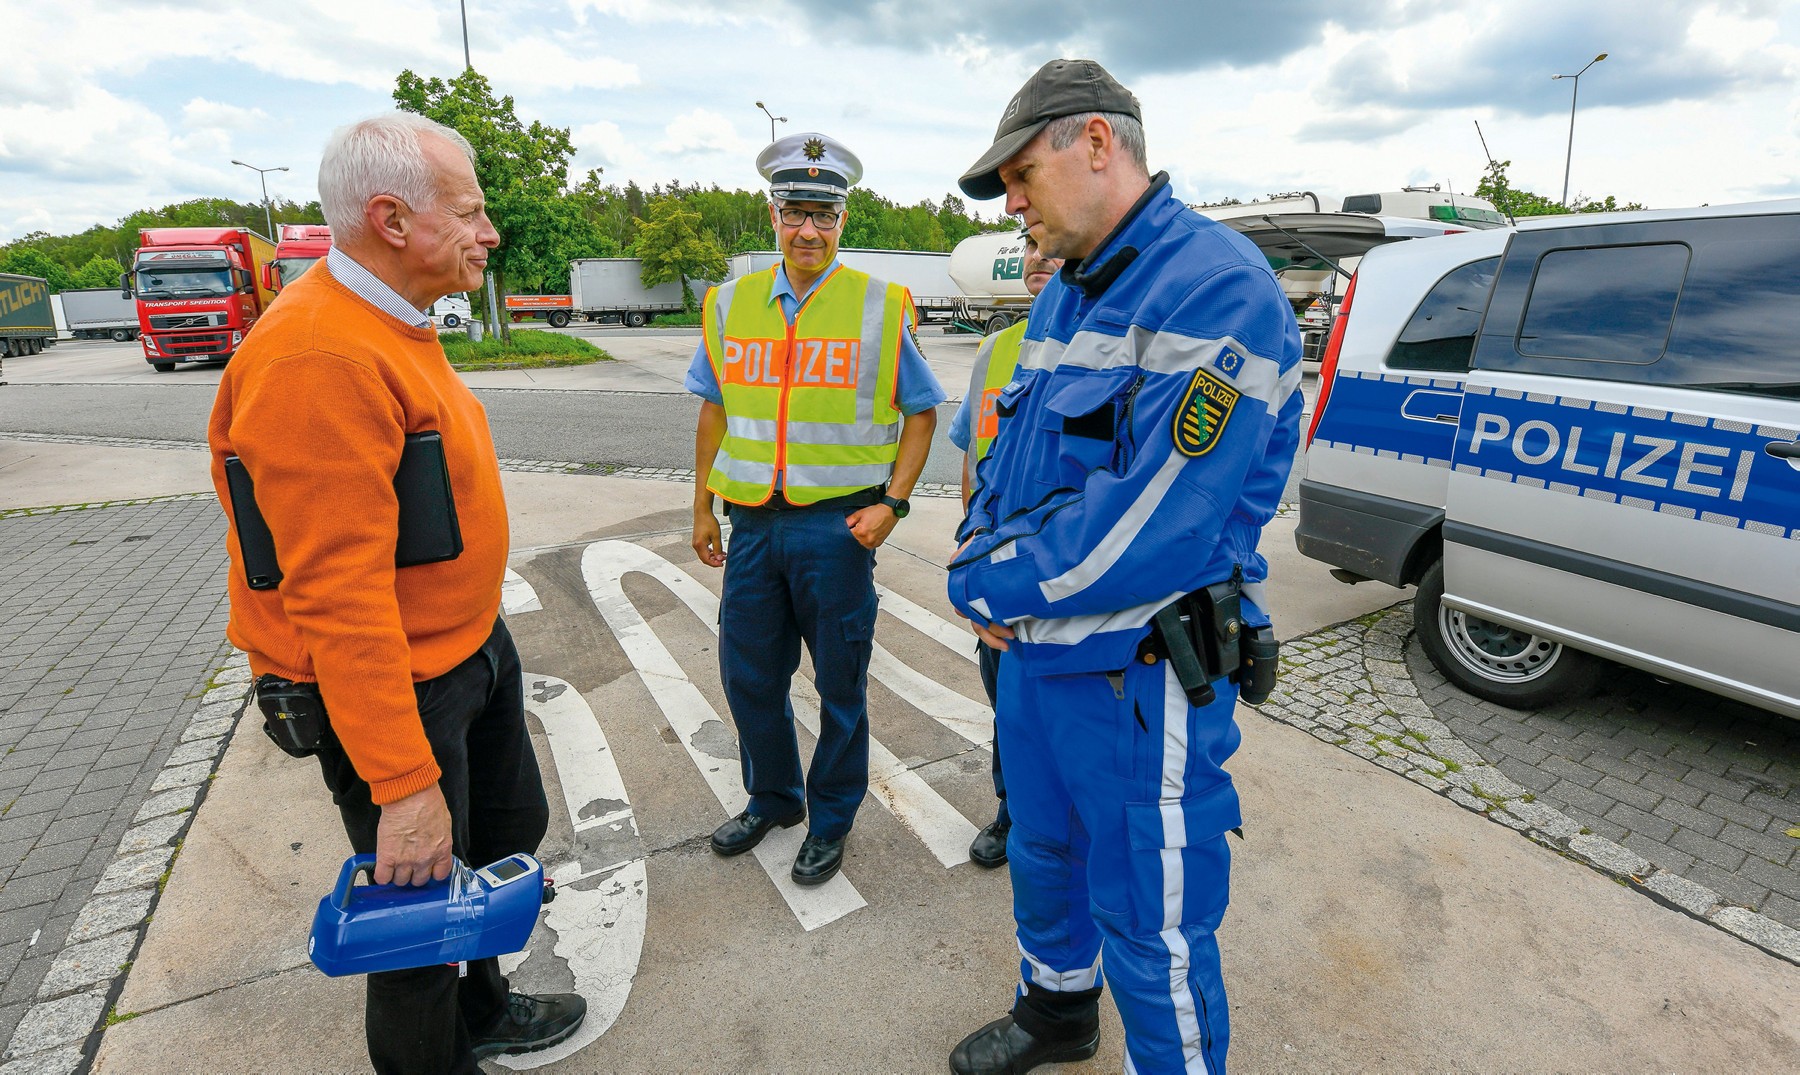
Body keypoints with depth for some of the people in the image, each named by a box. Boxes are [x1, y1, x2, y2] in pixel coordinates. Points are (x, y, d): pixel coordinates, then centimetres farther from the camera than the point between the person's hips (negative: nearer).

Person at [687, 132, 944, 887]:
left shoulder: (880, 306, -2)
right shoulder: (731, 304, 7)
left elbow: (921, 410, 1)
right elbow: (715, 410, 14)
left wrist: (892, 502, -10)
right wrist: (703, 508, 13)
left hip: (837, 526, -4)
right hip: (752, 522, 4)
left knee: (840, 684, 9)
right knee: (748, 674, 15)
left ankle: (830, 822, 31)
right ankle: (772, 798, 40)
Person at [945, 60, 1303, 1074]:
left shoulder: (1217, 289, -20)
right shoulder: (1064, 296, 10)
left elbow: (1150, 528, -28)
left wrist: (989, 585, -16)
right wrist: (981, 557, -5)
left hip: (1138, 684, -9)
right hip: (1034, 652, 9)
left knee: (1153, 934, 10)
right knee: (1043, 857, 28)